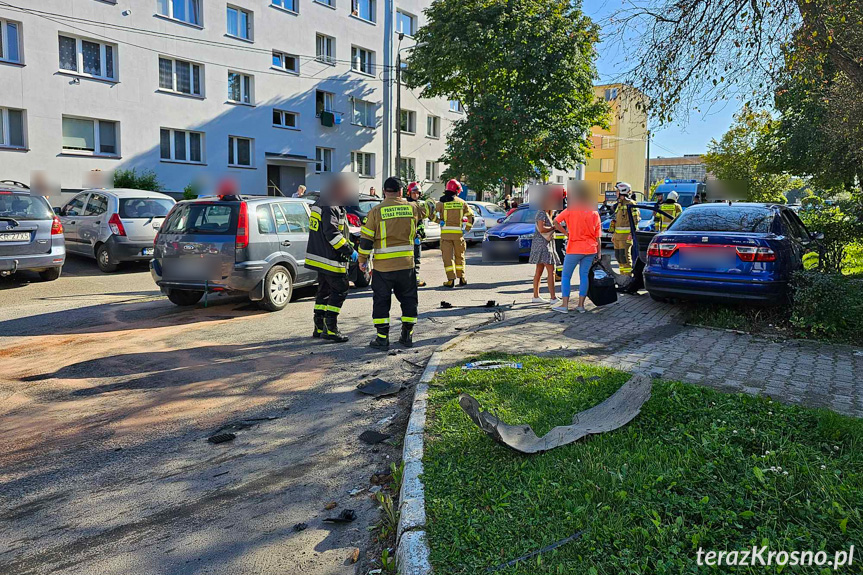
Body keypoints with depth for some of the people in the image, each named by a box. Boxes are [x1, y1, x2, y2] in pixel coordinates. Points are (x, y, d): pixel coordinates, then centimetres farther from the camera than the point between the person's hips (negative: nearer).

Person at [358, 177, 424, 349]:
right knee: (408, 299, 16)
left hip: (382, 266, -2)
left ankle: (382, 338, 8)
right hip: (406, 264, 2)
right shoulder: (412, 208, 2)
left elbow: (366, 238, -6)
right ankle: (407, 335, 19)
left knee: (381, 301, 8)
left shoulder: (376, 211, -7)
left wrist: (362, 259, 6)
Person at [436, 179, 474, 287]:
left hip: (445, 233, -2)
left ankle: (451, 280, -4)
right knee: (459, 256, 16)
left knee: (447, 257, 2)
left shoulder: (441, 203, -1)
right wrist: (466, 229, 9)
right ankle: (462, 278, 18)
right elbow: (471, 216, 4)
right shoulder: (462, 202, 4)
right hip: (458, 233, 2)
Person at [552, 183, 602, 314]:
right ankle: (581, 305, 10)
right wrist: (599, 252, 9)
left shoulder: (570, 210, -6)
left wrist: (566, 233, 5)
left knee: (566, 276, 4)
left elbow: (555, 221, -6)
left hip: (574, 249, -4)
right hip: (590, 250, 4)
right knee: (584, 276, 10)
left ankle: (565, 305, 1)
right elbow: (598, 236, 5)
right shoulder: (594, 213, 6)